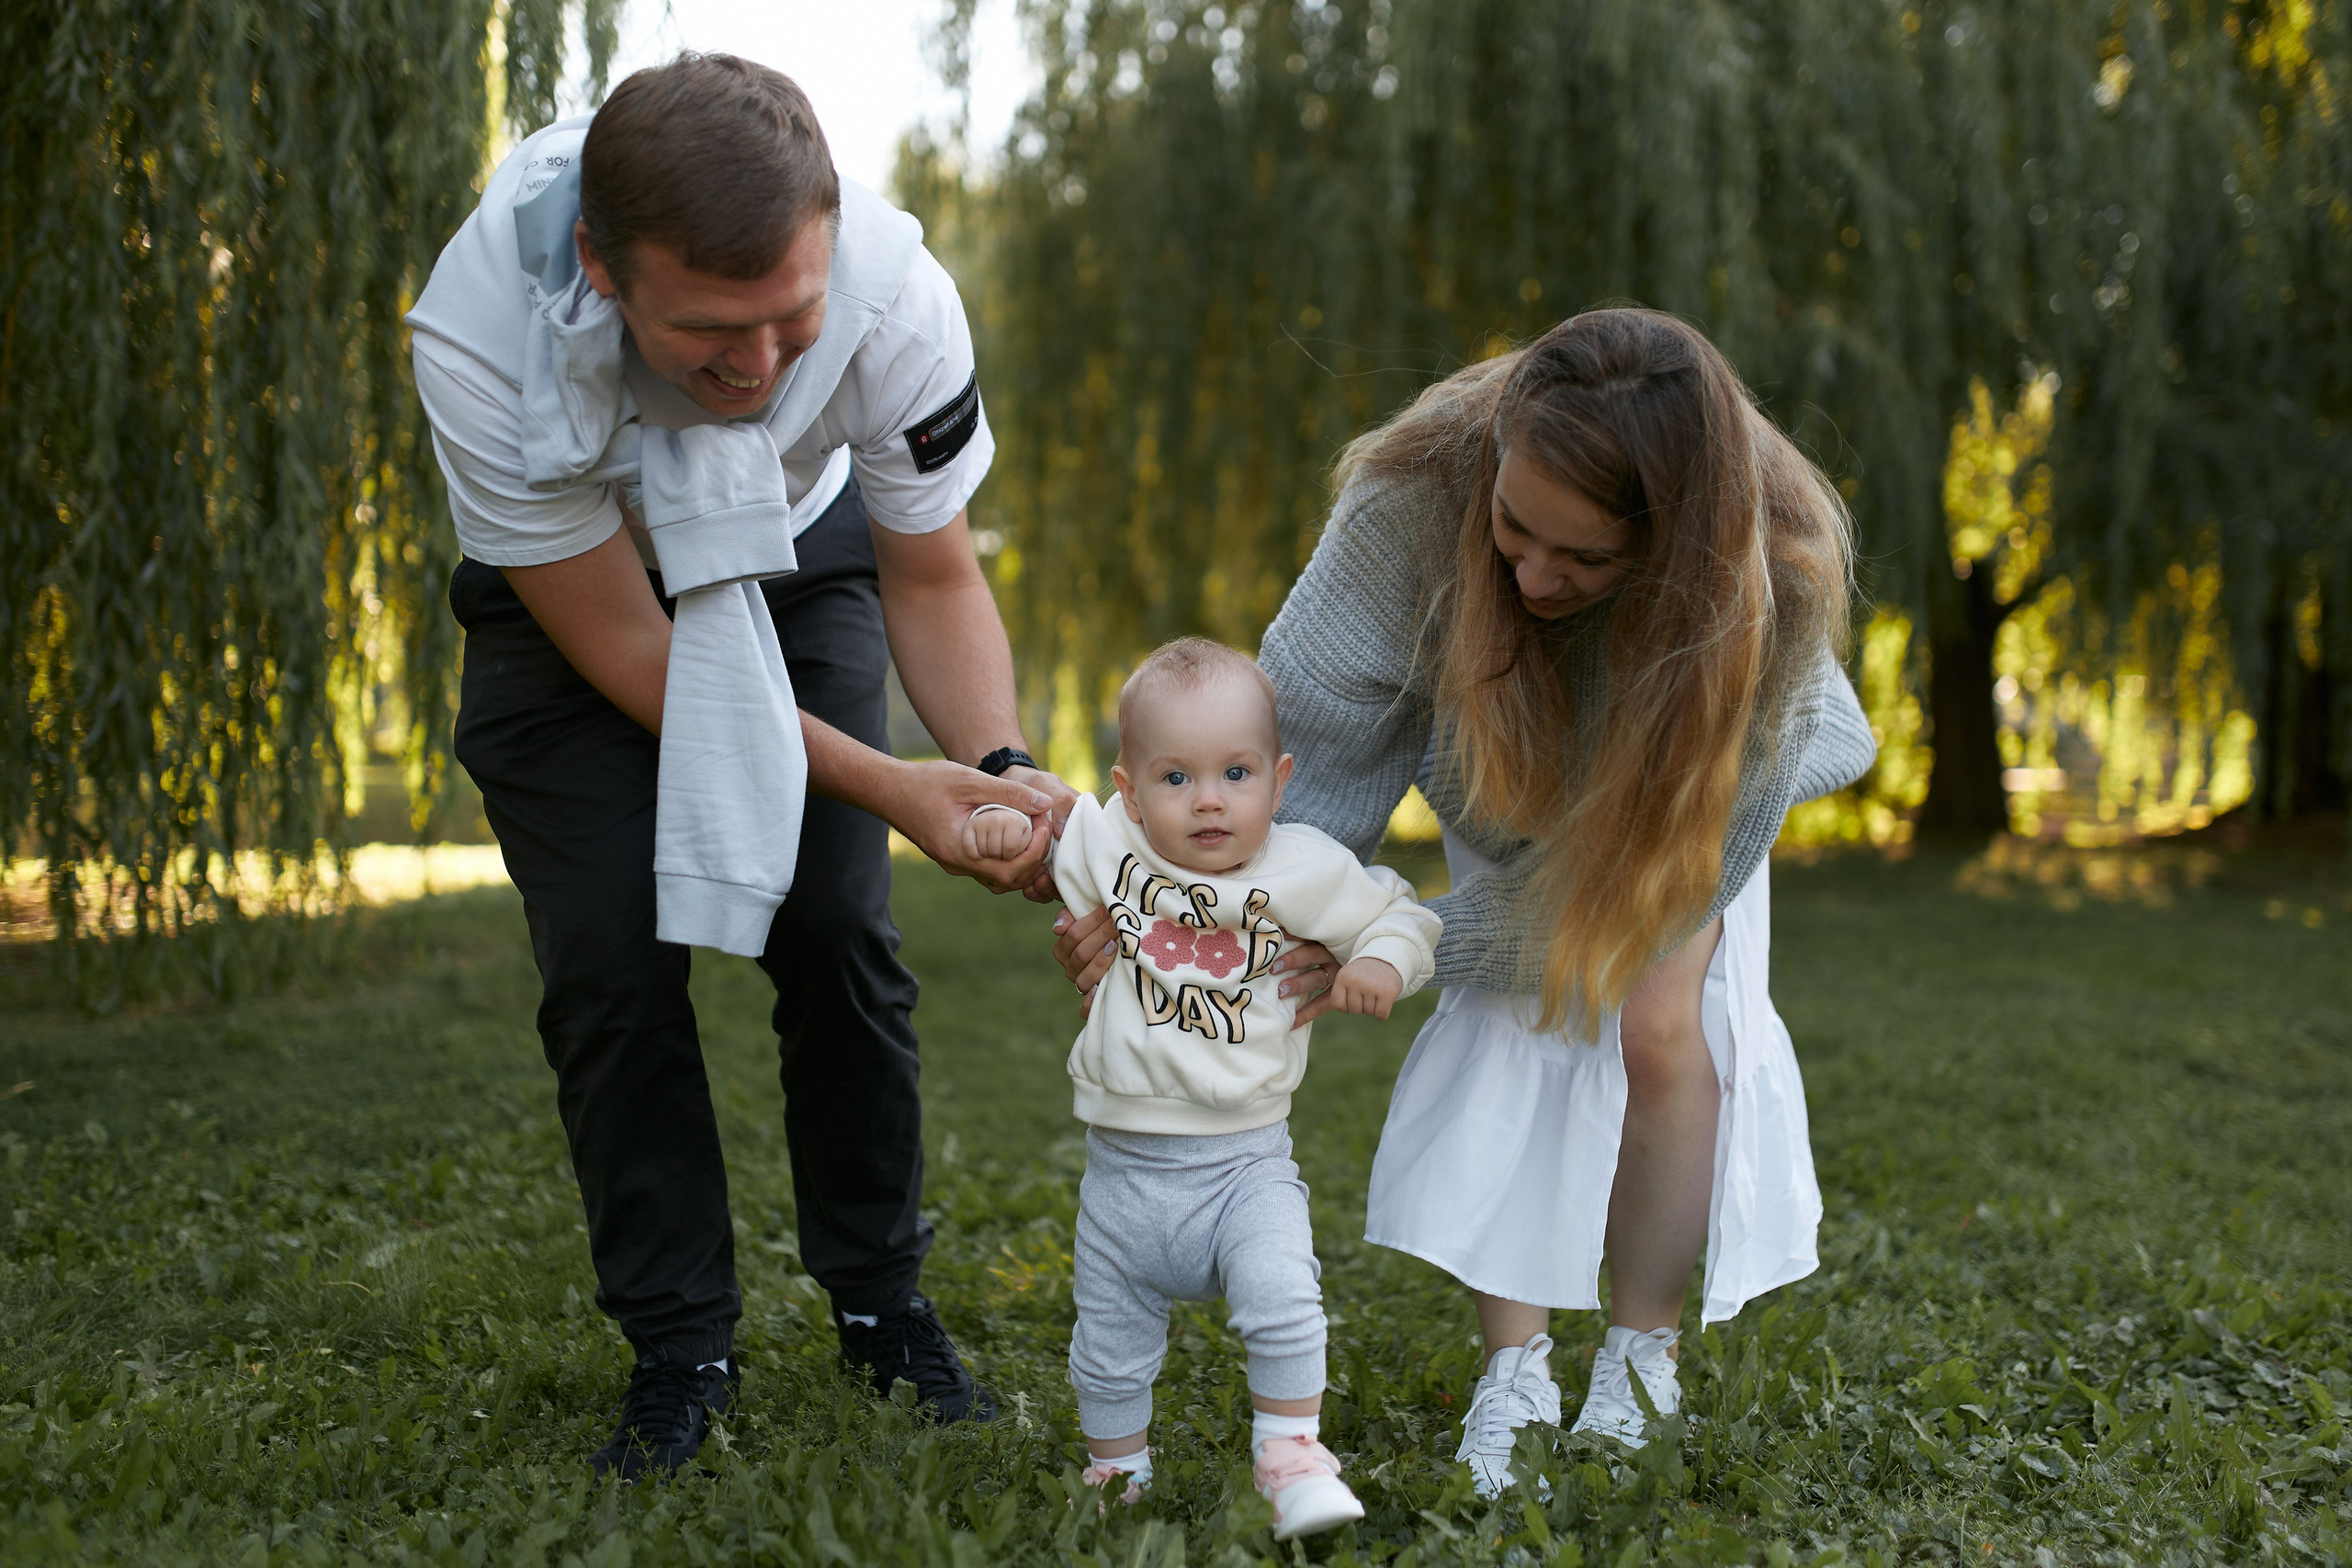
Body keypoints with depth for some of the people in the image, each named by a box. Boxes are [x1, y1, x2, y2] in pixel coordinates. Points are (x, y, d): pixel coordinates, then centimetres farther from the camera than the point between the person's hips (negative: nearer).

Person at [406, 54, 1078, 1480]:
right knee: (613, 964, -9)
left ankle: (885, 1301, 12)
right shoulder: (479, 341, -39)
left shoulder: (896, 296, -34)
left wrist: (1000, 767, -35)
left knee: (837, 930, -7)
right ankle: (680, 1351, 8)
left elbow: (933, 579, -16)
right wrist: (893, 787, -35)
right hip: (570, 585, -1)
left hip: (799, 558, 1)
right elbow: (628, 649, -28)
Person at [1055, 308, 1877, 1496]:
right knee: (1507, 1028, -13)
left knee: (1660, 1021, -16)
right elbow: (1314, 739, -33)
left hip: (1695, 774, -1)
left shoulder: (1773, 579, -42)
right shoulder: (1423, 487, -41)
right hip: (1513, 782, 1)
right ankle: (1515, 1377, 0)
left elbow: (1664, 861, -34)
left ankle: (1638, 1370, 2)